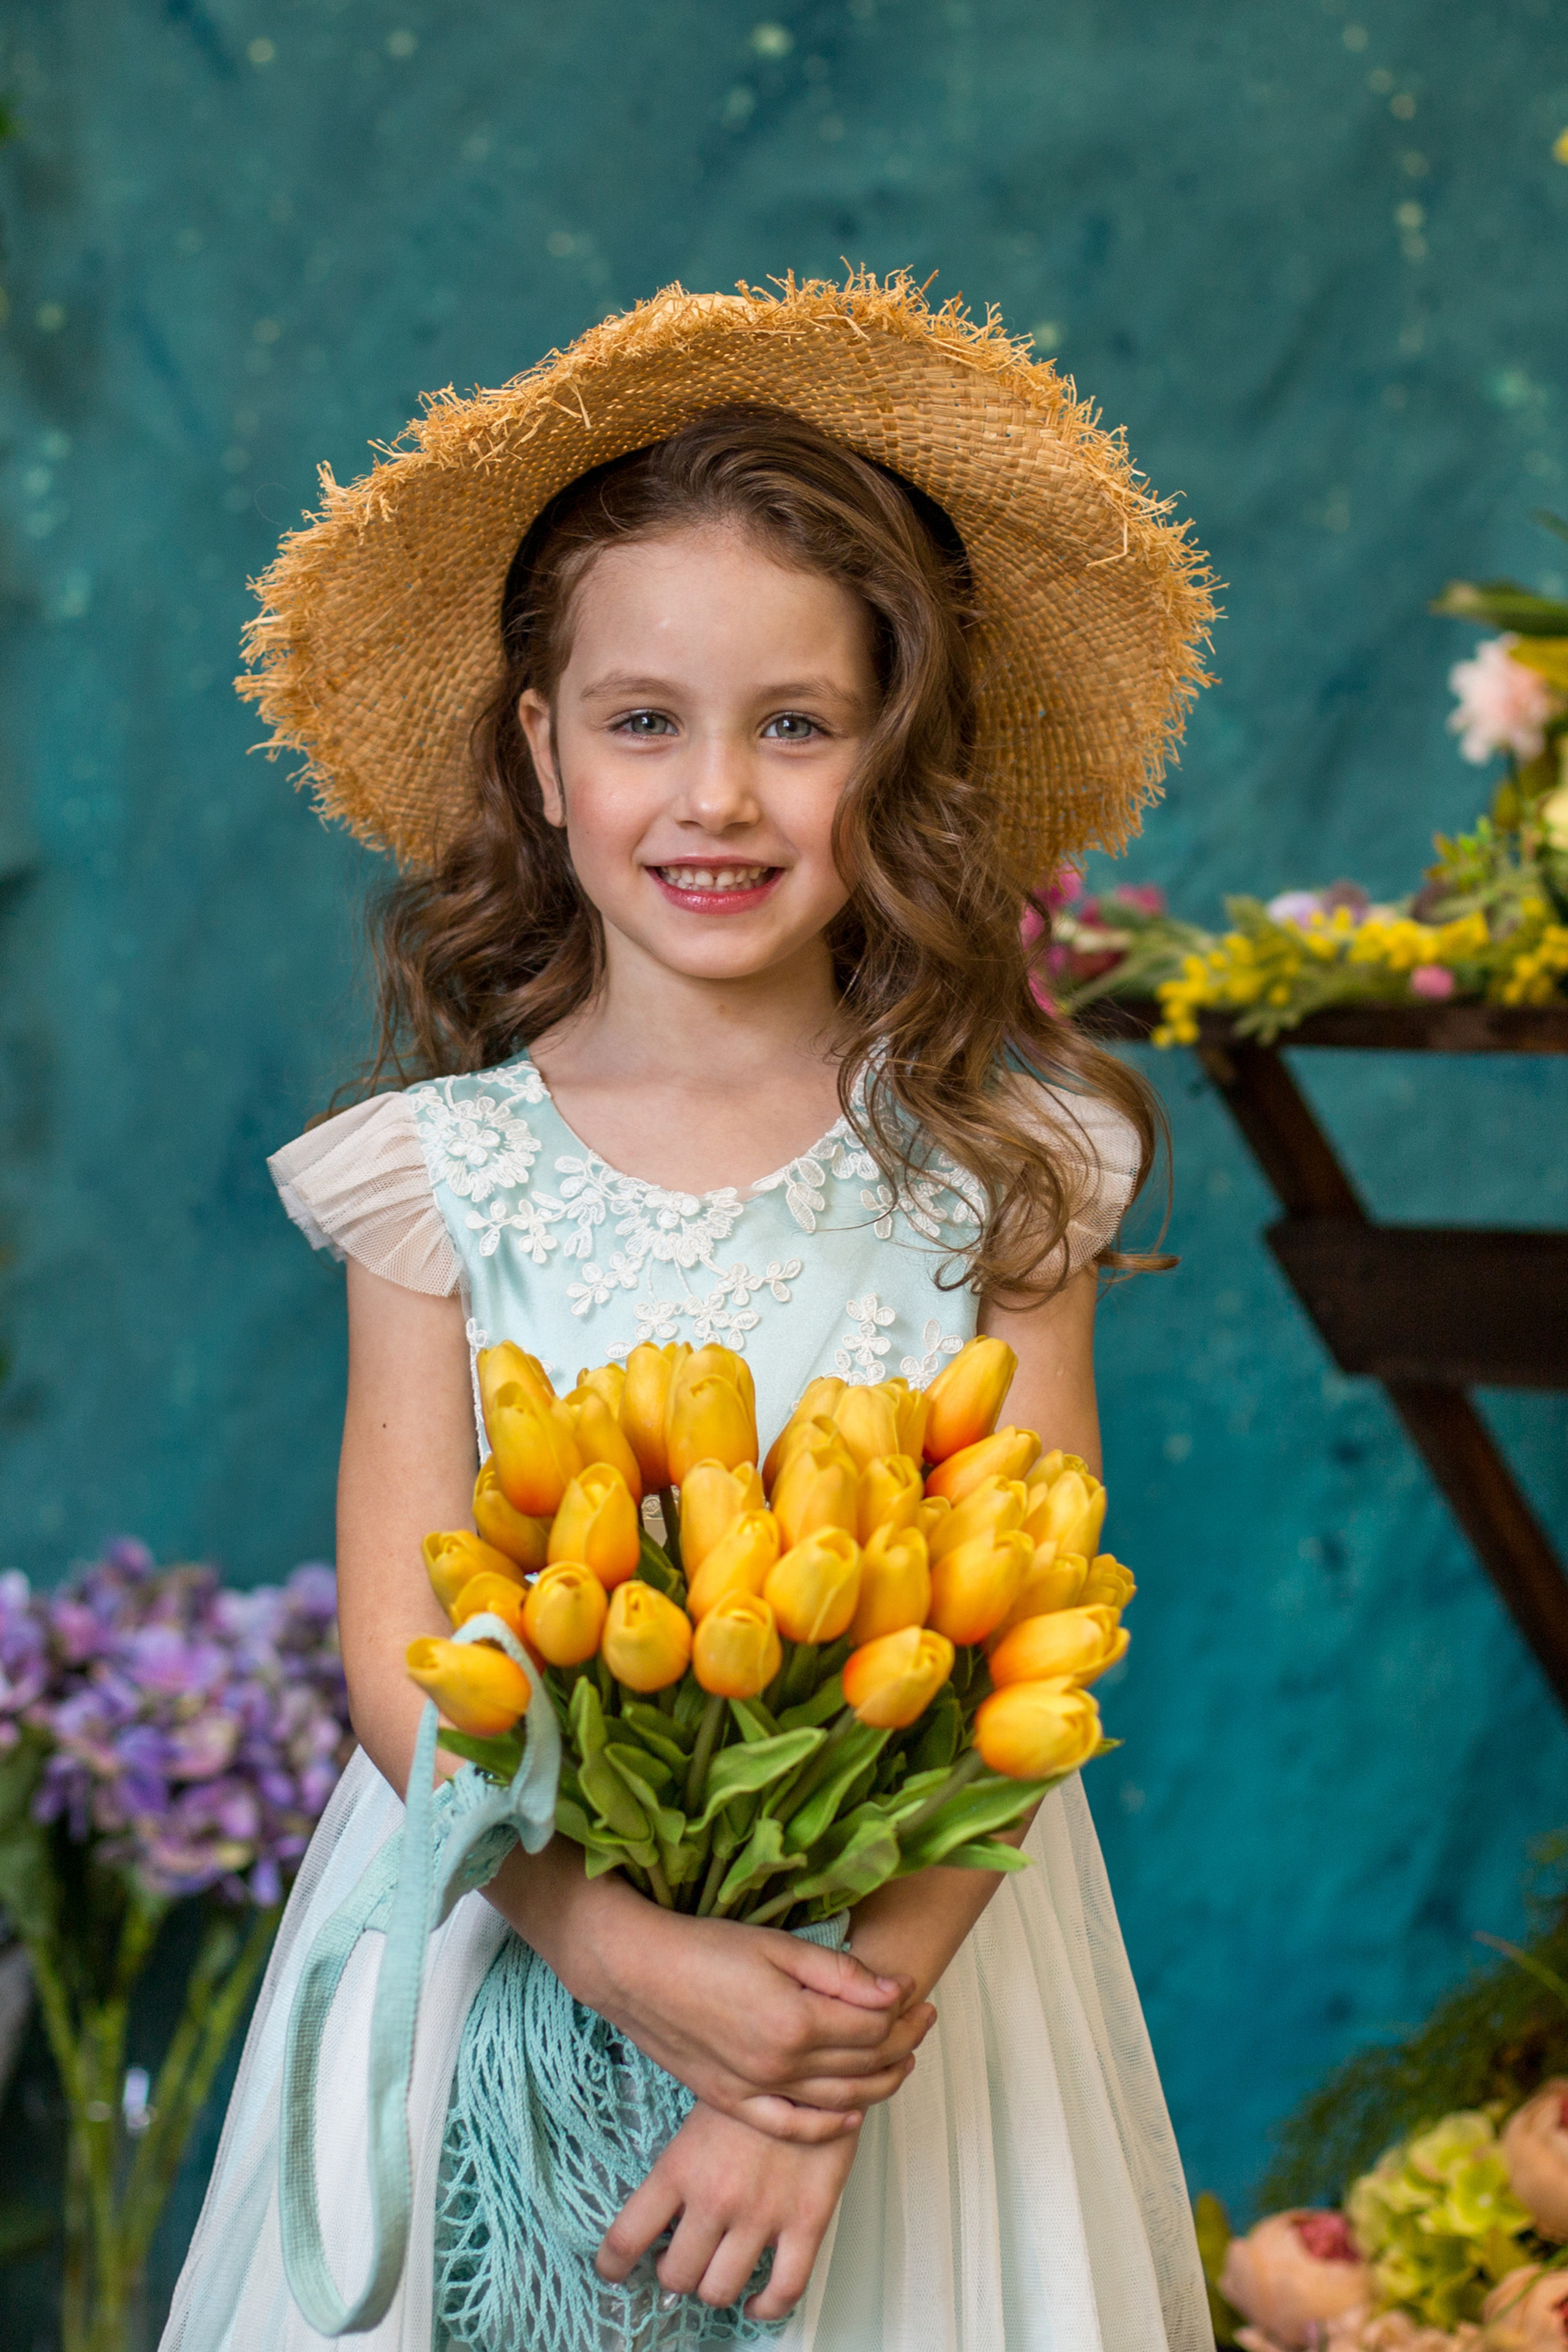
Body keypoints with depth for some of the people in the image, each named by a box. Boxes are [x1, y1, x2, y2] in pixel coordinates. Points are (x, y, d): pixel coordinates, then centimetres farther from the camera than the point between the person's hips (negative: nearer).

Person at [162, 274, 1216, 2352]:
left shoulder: (995, 1157, -7)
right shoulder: (445, 1168, -6)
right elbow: (404, 1654, -8)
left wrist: (850, 2040, -20)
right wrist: (635, 1954, -22)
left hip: (897, 1948, 0)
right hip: (519, 1926, 0)